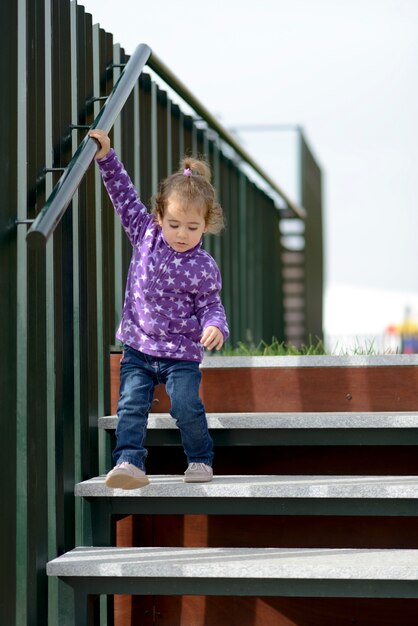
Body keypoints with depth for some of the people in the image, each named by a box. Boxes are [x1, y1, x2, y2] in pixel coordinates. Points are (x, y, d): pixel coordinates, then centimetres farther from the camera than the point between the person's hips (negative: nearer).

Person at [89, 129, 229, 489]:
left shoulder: (203, 267, -10)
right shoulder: (146, 235, -1)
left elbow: (211, 306, -4)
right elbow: (125, 197, 5)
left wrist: (215, 327, -27)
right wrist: (106, 157, 1)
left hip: (181, 354, -3)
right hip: (138, 347, 3)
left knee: (187, 407, -15)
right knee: (131, 405, -10)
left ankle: (200, 459, 6)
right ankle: (129, 461, -16)